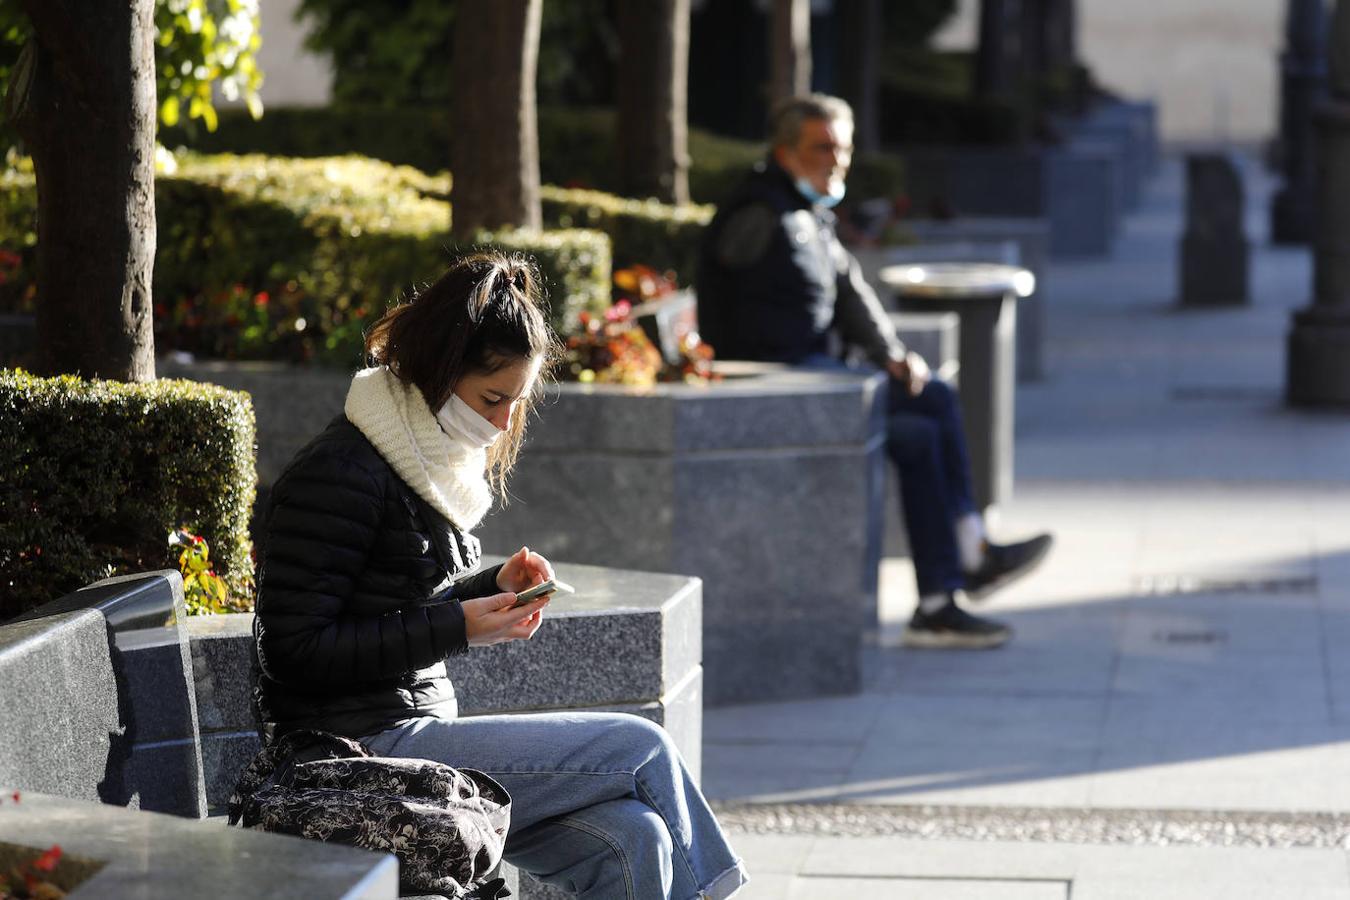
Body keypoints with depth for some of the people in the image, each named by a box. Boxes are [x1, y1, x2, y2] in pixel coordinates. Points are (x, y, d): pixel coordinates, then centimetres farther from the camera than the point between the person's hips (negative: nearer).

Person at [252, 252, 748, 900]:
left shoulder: (429, 459, 15)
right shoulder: (342, 473, -14)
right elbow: (297, 647, -18)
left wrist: (493, 588, 3)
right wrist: (457, 628, -20)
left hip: (411, 736, 9)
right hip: (362, 751, -9)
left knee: (631, 840, -13)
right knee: (642, 748, -11)